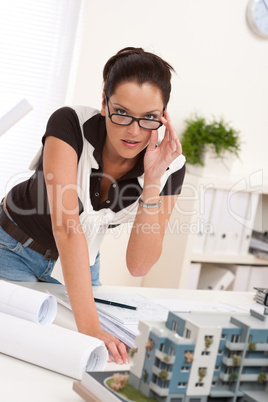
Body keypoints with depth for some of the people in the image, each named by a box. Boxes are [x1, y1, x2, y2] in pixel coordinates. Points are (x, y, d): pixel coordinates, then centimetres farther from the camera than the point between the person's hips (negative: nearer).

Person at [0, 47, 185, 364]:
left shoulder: (170, 166, -22)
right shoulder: (70, 123, -32)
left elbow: (139, 266, -25)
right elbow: (66, 226, -43)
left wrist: (154, 180, -37)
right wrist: (89, 324, -51)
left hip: (82, 263, 3)